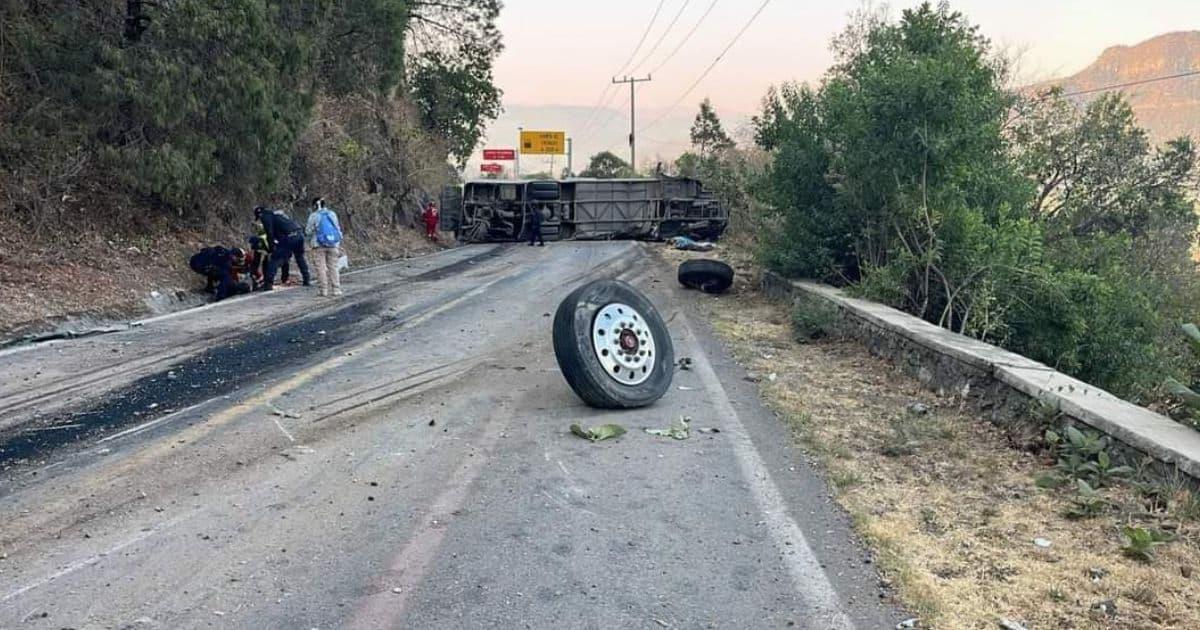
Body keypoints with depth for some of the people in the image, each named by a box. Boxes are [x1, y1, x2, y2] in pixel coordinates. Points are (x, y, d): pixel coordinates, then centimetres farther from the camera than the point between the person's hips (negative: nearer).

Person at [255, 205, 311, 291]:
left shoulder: (265, 216, 9)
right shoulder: (277, 213, 33)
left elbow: (270, 232, -2)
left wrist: (272, 246, 3)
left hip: (289, 237, -7)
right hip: (299, 234, 7)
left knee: (274, 260, -2)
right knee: (300, 257, 25)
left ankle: (268, 284, -7)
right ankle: (307, 280, 26)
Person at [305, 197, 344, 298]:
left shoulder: (314, 216, -6)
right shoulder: (332, 214, 7)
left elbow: (308, 231, -4)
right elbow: (338, 229, 11)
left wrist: (305, 227, 19)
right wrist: (339, 245, 18)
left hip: (319, 245, -4)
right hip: (333, 244, 4)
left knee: (321, 268, 1)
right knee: (333, 267, 8)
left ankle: (323, 290, -1)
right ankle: (336, 289, 7)